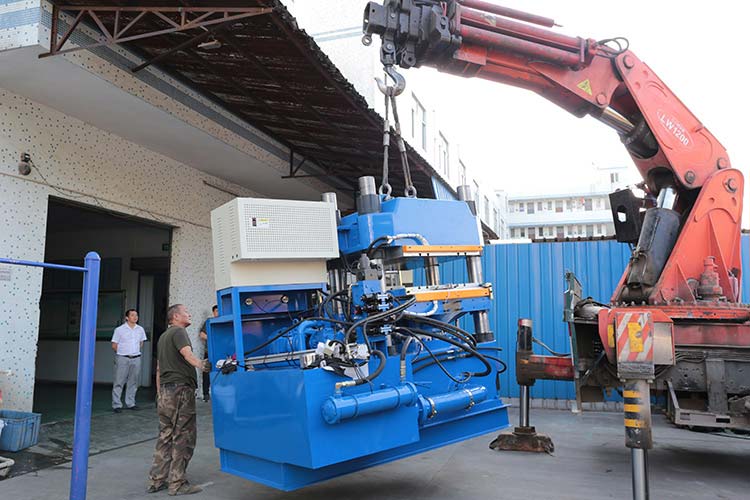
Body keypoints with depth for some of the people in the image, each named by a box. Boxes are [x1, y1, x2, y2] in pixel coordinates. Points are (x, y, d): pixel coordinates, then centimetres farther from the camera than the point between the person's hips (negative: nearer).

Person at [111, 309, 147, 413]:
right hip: (122, 358, -4)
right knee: (119, 382, -3)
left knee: (133, 382, 9)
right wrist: (122, 353, 4)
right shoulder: (119, 329, -5)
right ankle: (116, 405, 1)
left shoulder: (140, 329, 7)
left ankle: (130, 403, 18)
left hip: (136, 358, 4)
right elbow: (114, 345, -1)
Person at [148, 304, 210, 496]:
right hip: (181, 388, -10)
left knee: (165, 436, 14)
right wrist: (200, 364, -39)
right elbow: (187, 353, -26)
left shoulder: (162, 337, 23)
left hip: (165, 391, 10)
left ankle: (157, 480, 17)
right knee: (183, 437, -4)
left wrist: (159, 394, 30)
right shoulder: (179, 332, -7)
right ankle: (177, 483, -1)